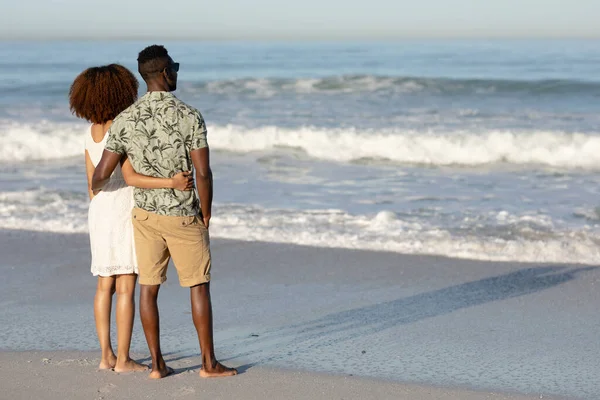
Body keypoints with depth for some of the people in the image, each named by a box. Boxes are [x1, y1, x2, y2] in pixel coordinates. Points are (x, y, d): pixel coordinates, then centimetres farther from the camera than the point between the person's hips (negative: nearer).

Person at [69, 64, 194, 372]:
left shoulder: (92, 134, 8)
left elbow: (92, 184, 12)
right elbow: (130, 177, -25)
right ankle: (123, 360, 0)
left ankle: (107, 356, 14)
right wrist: (171, 183, -33)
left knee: (105, 286, 11)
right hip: (124, 211, -8)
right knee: (125, 288, -3)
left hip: (100, 211, 8)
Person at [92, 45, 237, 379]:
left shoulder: (126, 120, -4)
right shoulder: (189, 116, -15)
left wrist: (96, 189, 21)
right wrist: (206, 215, -3)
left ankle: (158, 364, 13)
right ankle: (209, 363, 8)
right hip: (183, 215, -4)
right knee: (199, 286, 6)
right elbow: (203, 173, -17)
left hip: (146, 213, 4)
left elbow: (102, 174, -4)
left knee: (149, 287, 10)